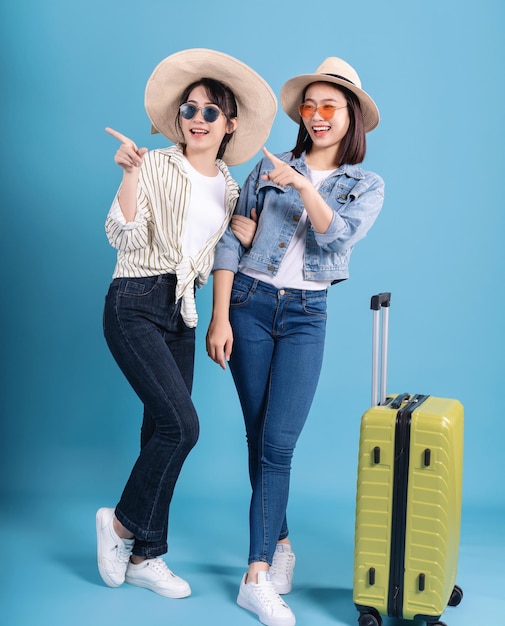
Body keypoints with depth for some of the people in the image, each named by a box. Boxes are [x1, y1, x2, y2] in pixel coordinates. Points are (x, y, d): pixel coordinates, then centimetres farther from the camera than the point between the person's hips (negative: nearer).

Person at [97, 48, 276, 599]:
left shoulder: (230, 188, 14)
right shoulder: (156, 165, -4)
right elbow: (123, 236, -14)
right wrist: (130, 172, -22)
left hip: (182, 311, 6)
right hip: (136, 305, -6)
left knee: (162, 430, 7)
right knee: (181, 424, -16)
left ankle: (144, 557, 18)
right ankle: (120, 522, 7)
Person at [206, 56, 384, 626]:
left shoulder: (367, 186, 6)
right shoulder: (270, 166, 5)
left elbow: (338, 237, -13)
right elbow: (230, 242, 2)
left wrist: (305, 187, -27)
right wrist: (219, 317, -5)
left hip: (305, 316, -1)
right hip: (249, 303, 1)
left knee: (277, 443, -8)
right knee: (258, 439, 6)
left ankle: (257, 577, -2)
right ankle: (279, 541, 25)